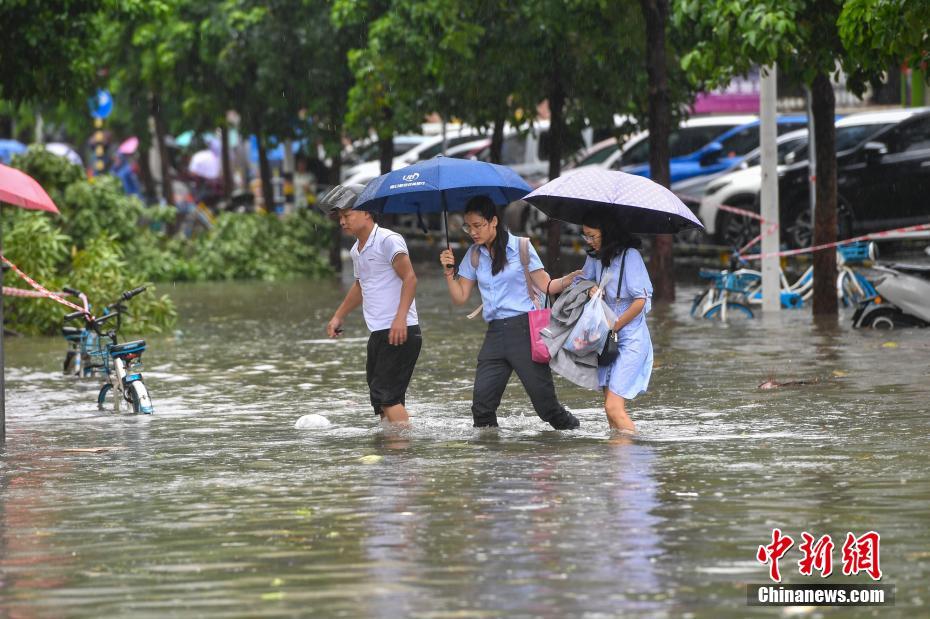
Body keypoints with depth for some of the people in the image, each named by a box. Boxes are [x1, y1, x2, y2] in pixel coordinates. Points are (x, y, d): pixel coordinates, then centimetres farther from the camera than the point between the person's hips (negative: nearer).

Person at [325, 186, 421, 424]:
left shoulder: (388, 241, -11)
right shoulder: (357, 250, 17)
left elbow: (410, 278, -21)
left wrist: (400, 317, -31)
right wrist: (338, 316, 36)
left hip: (401, 332, -9)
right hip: (378, 333, 9)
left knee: (386, 395, -16)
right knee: (380, 398, 8)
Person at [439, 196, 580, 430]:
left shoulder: (520, 247, 0)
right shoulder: (474, 255, 12)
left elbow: (546, 286, -2)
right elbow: (460, 297, 13)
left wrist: (574, 277, -17)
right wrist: (449, 271, -1)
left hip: (524, 329, -5)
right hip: (495, 333, 5)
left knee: (544, 399, -7)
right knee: (482, 403, -5)